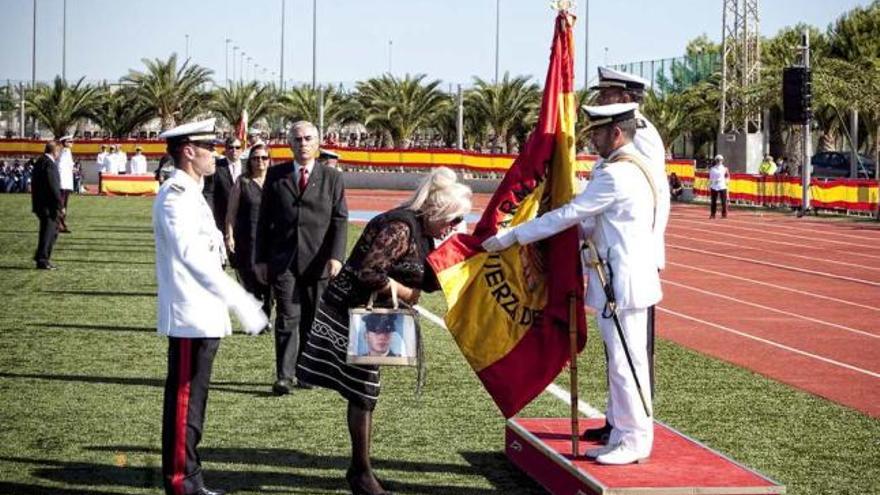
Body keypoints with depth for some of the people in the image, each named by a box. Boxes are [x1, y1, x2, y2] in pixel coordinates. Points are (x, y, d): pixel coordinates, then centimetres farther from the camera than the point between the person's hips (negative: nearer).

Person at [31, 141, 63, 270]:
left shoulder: (39, 162, 13)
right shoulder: (50, 164, -17)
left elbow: (34, 184, 18)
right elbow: (54, 187, -21)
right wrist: (60, 205, -15)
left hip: (39, 204, 10)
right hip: (49, 206, -10)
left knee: (53, 231, 18)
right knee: (47, 232, -2)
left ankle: (40, 257, 21)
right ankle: (42, 260, 2)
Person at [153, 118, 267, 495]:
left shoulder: (190, 194, 16)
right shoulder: (175, 196, -16)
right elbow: (192, 256, -28)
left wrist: (238, 300, 20)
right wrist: (239, 301, -32)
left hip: (203, 317, 10)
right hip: (190, 318, -10)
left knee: (192, 400, 14)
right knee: (184, 401, -4)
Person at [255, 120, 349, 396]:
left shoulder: (332, 177, 7)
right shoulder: (276, 176, 8)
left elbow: (340, 220, 3)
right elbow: (264, 219, 9)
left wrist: (336, 256, -10)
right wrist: (261, 259, 4)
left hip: (318, 261, 1)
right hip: (283, 260, -1)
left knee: (313, 320, 6)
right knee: (288, 318, -6)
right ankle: (284, 377, -6)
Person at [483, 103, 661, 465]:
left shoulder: (616, 175, -18)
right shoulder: (633, 167, 15)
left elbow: (568, 216, -17)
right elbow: (590, 223, 20)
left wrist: (511, 237, -12)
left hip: (622, 282, -11)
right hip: (621, 280, 11)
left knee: (626, 363, -3)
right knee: (621, 362, 15)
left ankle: (635, 442, 4)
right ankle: (621, 435, 22)